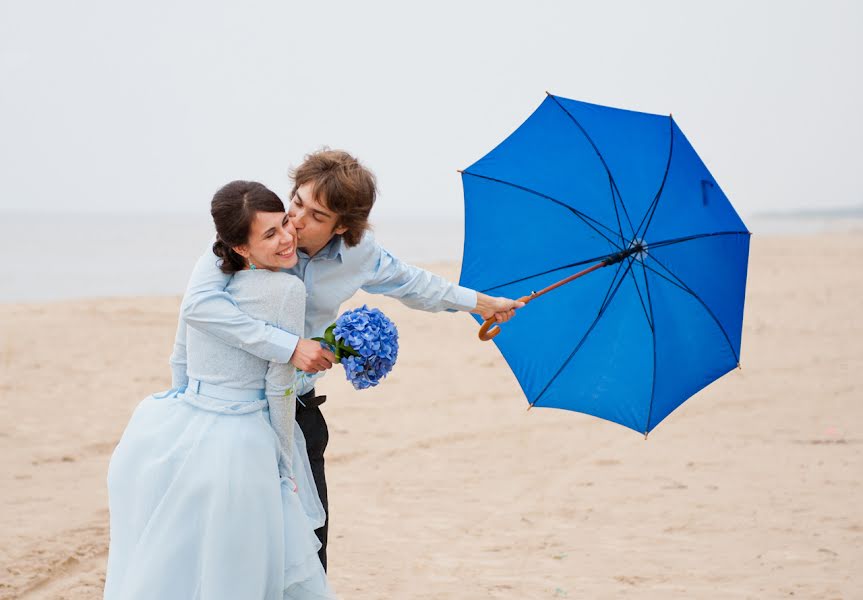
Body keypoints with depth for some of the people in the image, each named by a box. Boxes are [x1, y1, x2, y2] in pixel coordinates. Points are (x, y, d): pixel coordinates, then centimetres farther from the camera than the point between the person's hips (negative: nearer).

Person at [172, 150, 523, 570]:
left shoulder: (359, 254, -4)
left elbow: (409, 283, 18)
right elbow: (198, 305, -35)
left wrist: (481, 303, 29)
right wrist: (289, 347, -36)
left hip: (296, 408, 4)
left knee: (309, 537, 3)